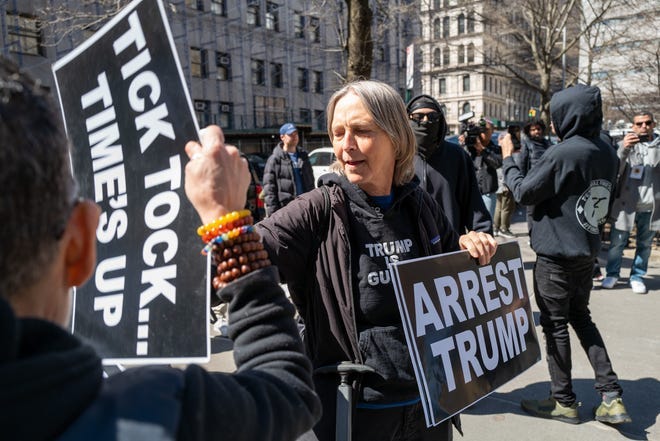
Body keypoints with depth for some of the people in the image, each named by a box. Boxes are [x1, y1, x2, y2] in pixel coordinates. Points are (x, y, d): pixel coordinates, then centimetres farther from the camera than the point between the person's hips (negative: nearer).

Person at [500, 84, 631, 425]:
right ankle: (612, 398, 18)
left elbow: (523, 192, -12)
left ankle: (564, 402, 18)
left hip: (557, 254, -8)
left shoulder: (563, 153, -20)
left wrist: (507, 159, 0)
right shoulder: (607, 154, 6)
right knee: (581, 318, 20)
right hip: (587, 251, 8)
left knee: (555, 325, 5)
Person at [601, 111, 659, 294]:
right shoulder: (626, 144, 2)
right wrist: (623, 149, -29)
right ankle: (612, 274, 17)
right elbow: (615, 170, -12)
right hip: (626, 204, -2)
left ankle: (637, 276, 23)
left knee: (644, 244, 11)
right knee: (617, 243, 3)